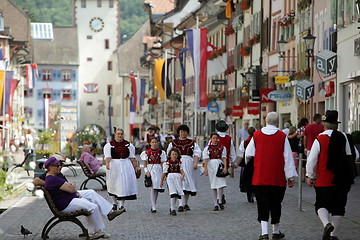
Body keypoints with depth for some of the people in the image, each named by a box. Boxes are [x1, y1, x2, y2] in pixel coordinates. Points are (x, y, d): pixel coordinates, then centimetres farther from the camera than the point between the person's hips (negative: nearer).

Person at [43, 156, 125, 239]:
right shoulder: (53, 179, -24)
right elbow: (71, 189, -24)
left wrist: (76, 192, 2)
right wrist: (74, 186, 0)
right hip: (65, 205, -12)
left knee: (92, 193, 13)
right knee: (93, 207, -17)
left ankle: (109, 212, 14)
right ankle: (99, 231, -1)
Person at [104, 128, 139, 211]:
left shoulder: (128, 145, 9)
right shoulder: (109, 145, 1)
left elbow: (132, 157, 10)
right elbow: (108, 156, -11)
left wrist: (136, 166, 6)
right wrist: (107, 164, -28)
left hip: (126, 166, 1)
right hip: (114, 166, -1)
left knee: (124, 185, -5)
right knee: (113, 185, 5)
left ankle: (121, 205, -2)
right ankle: (114, 203, 23)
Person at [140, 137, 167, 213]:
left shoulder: (161, 152, 6)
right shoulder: (147, 152, 3)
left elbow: (162, 163, 6)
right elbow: (145, 163, 3)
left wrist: (163, 173, 1)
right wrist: (146, 171, -10)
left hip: (158, 170, 2)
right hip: (150, 169, -2)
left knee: (157, 188, 5)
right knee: (152, 188, -12)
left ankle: (153, 206, 20)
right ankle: (153, 207, -15)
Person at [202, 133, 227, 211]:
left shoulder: (222, 148, 8)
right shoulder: (207, 148, 7)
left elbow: (224, 158, 3)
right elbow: (206, 159, 1)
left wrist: (225, 167, -8)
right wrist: (205, 169, -8)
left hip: (219, 165, 0)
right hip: (211, 166, 0)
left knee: (221, 184, -12)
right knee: (214, 186, 4)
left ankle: (220, 201, 5)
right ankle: (216, 204, 9)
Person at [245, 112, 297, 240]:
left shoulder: (256, 135, 1)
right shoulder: (282, 137, -4)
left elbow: (248, 154, 10)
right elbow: (288, 157, -5)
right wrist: (290, 176, -1)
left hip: (259, 178, 1)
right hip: (277, 178, 0)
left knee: (263, 205, 3)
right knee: (275, 204, 13)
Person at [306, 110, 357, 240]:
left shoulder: (319, 139, -8)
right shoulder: (343, 138, 1)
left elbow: (312, 160, -7)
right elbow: (351, 156, 8)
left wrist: (310, 176, 5)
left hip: (324, 180, -3)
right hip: (342, 180, 3)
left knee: (321, 205, 5)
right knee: (338, 207, 11)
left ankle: (327, 224, -22)